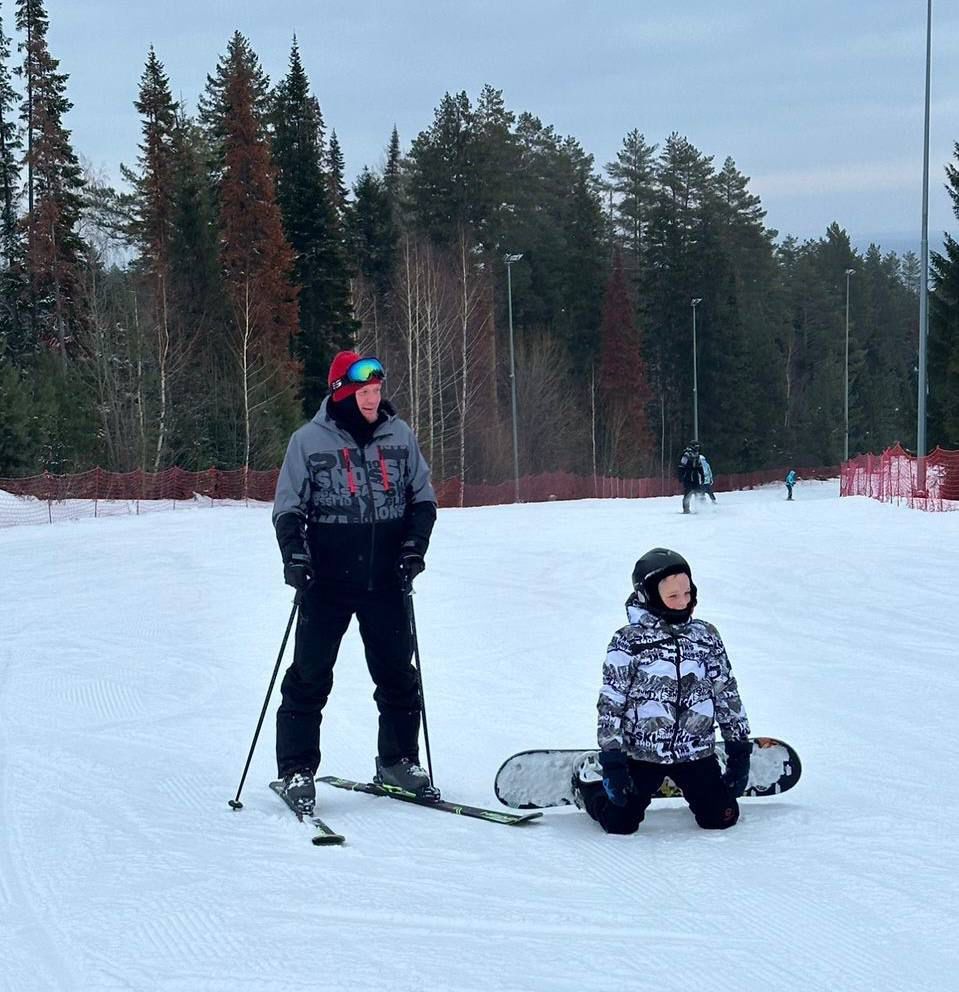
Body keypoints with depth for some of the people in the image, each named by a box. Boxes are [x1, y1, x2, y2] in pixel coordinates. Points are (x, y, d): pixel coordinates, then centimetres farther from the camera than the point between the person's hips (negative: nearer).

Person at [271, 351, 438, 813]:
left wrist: (416, 544, -1)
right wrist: (294, 553, -14)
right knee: (310, 675, -2)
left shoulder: (399, 436, 4)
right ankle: (297, 771, 6)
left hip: (386, 580, 3)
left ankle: (399, 762, 22)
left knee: (398, 675, 9)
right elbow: (288, 506, 1)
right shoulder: (309, 441, -3)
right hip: (327, 582, -3)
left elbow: (423, 496, 13)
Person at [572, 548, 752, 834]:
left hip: (696, 753, 3)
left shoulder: (706, 636, 4)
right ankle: (586, 778, 27)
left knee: (721, 818, 0)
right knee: (620, 825, -4)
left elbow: (726, 693, 11)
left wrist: (739, 746, 9)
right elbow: (611, 702, -7)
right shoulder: (628, 641, -6)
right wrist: (612, 759, -11)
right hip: (641, 753, -3)